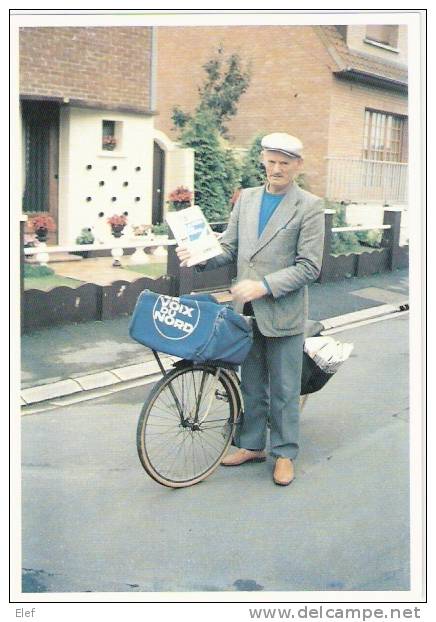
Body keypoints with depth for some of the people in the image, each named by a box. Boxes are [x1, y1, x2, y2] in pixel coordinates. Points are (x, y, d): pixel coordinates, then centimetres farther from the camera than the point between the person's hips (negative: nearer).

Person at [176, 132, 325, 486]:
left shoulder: (310, 207, -8)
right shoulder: (246, 198, 8)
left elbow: (309, 267, -12)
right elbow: (229, 248, 9)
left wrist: (264, 286, -21)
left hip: (283, 312, -5)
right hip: (247, 309, 5)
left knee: (283, 388, 7)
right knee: (251, 384, 17)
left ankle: (285, 453, 22)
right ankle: (252, 445, 32)